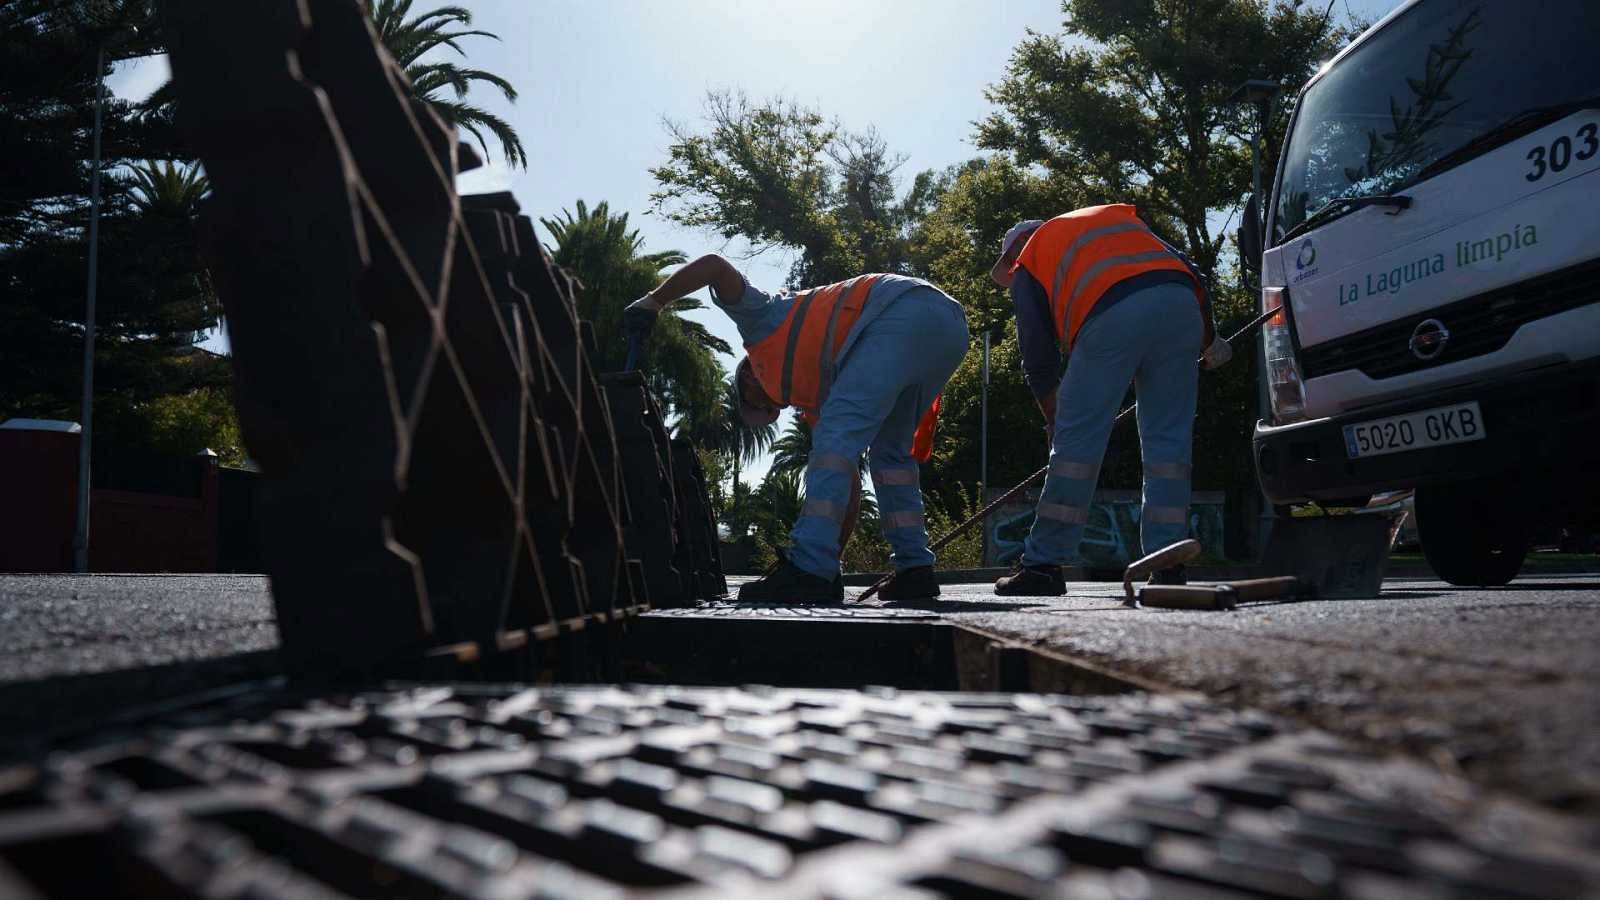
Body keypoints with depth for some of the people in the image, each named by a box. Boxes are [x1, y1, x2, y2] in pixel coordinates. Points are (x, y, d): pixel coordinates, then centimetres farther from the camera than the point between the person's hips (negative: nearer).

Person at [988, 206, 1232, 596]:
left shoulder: (1028, 264, 25)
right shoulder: (1118, 216, 38)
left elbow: (1038, 358, 20)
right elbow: (1188, 270, 28)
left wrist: (1053, 419, 32)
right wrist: (1210, 340, 35)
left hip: (1111, 314, -4)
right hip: (1181, 304, 4)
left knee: (1076, 442, 2)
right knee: (1168, 442, 9)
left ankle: (1043, 564, 5)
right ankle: (1168, 568, 8)